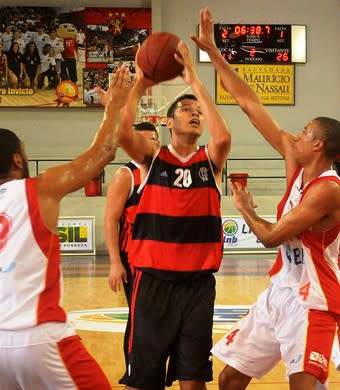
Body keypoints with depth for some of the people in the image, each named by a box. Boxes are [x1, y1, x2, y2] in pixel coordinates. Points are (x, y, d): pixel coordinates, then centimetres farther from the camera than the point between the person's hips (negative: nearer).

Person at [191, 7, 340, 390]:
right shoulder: (295, 161, 2)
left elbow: (272, 236, -21)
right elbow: (250, 104, 2)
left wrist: (245, 210, -1)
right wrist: (212, 51, 2)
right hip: (279, 292, 8)